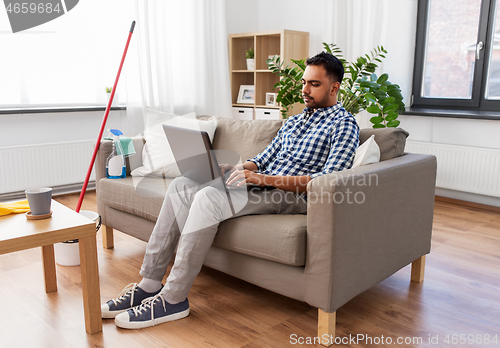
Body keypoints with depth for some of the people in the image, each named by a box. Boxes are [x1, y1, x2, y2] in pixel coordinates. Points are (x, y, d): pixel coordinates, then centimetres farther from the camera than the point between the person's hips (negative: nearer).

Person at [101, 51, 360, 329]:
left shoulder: (344, 124, -2)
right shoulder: (294, 121, 25)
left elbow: (329, 180, -17)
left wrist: (266, 178, -23)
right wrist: (236, 169, -1)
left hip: (293, 196, -8)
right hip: (263, 186, 8)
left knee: (209, 196, -31)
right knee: (182, 185, -10)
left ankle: (173, 299, -22)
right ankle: (150, 285, -10)